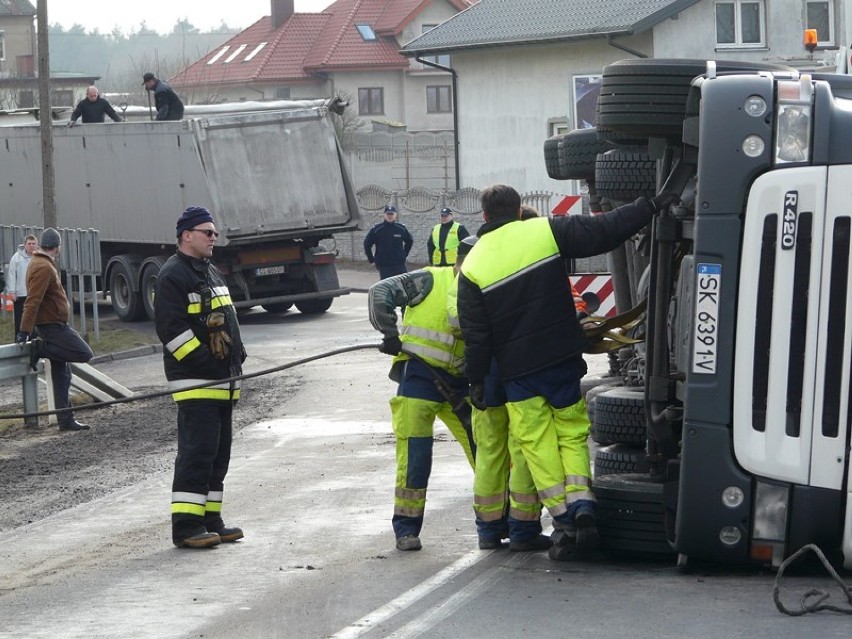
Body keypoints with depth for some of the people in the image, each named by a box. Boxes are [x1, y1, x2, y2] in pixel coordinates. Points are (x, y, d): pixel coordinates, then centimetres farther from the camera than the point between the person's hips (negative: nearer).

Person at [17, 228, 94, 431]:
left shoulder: (41, 264, 15)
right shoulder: (43, 268, -17)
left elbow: (34, 300, 20)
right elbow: (33, 301, -23)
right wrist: (25, 331, -27)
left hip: (53, 325, 10)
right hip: (53, 324, -10)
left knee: (62, 377, 9)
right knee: (84, 353, -14)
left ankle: (66, 420, 10)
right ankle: (39, 349, -9)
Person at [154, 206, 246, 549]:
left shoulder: (212, 273, 21)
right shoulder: (173, 276, -10)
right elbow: (171, 328, -19)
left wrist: (236, 354, 15)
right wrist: (203, 361, -21)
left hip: (222, 381, 10)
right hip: (194, 381, -10)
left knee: (218, 452, 11)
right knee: (197, 451, -13)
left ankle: (210, 520, 18)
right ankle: (186, 525, -12)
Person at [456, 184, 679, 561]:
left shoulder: (473, 267, -2)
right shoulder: (547, 232, -4)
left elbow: (475, 335, -2)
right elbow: (605, 231, -7)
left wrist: (476, 380, 7)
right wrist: (651, 206, 2)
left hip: (517, 372, -1)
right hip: (562, 360, 1)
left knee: (538, 444, 7)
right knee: (572, 433, 13)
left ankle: (564, 521, 2)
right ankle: (582, 508, -5)